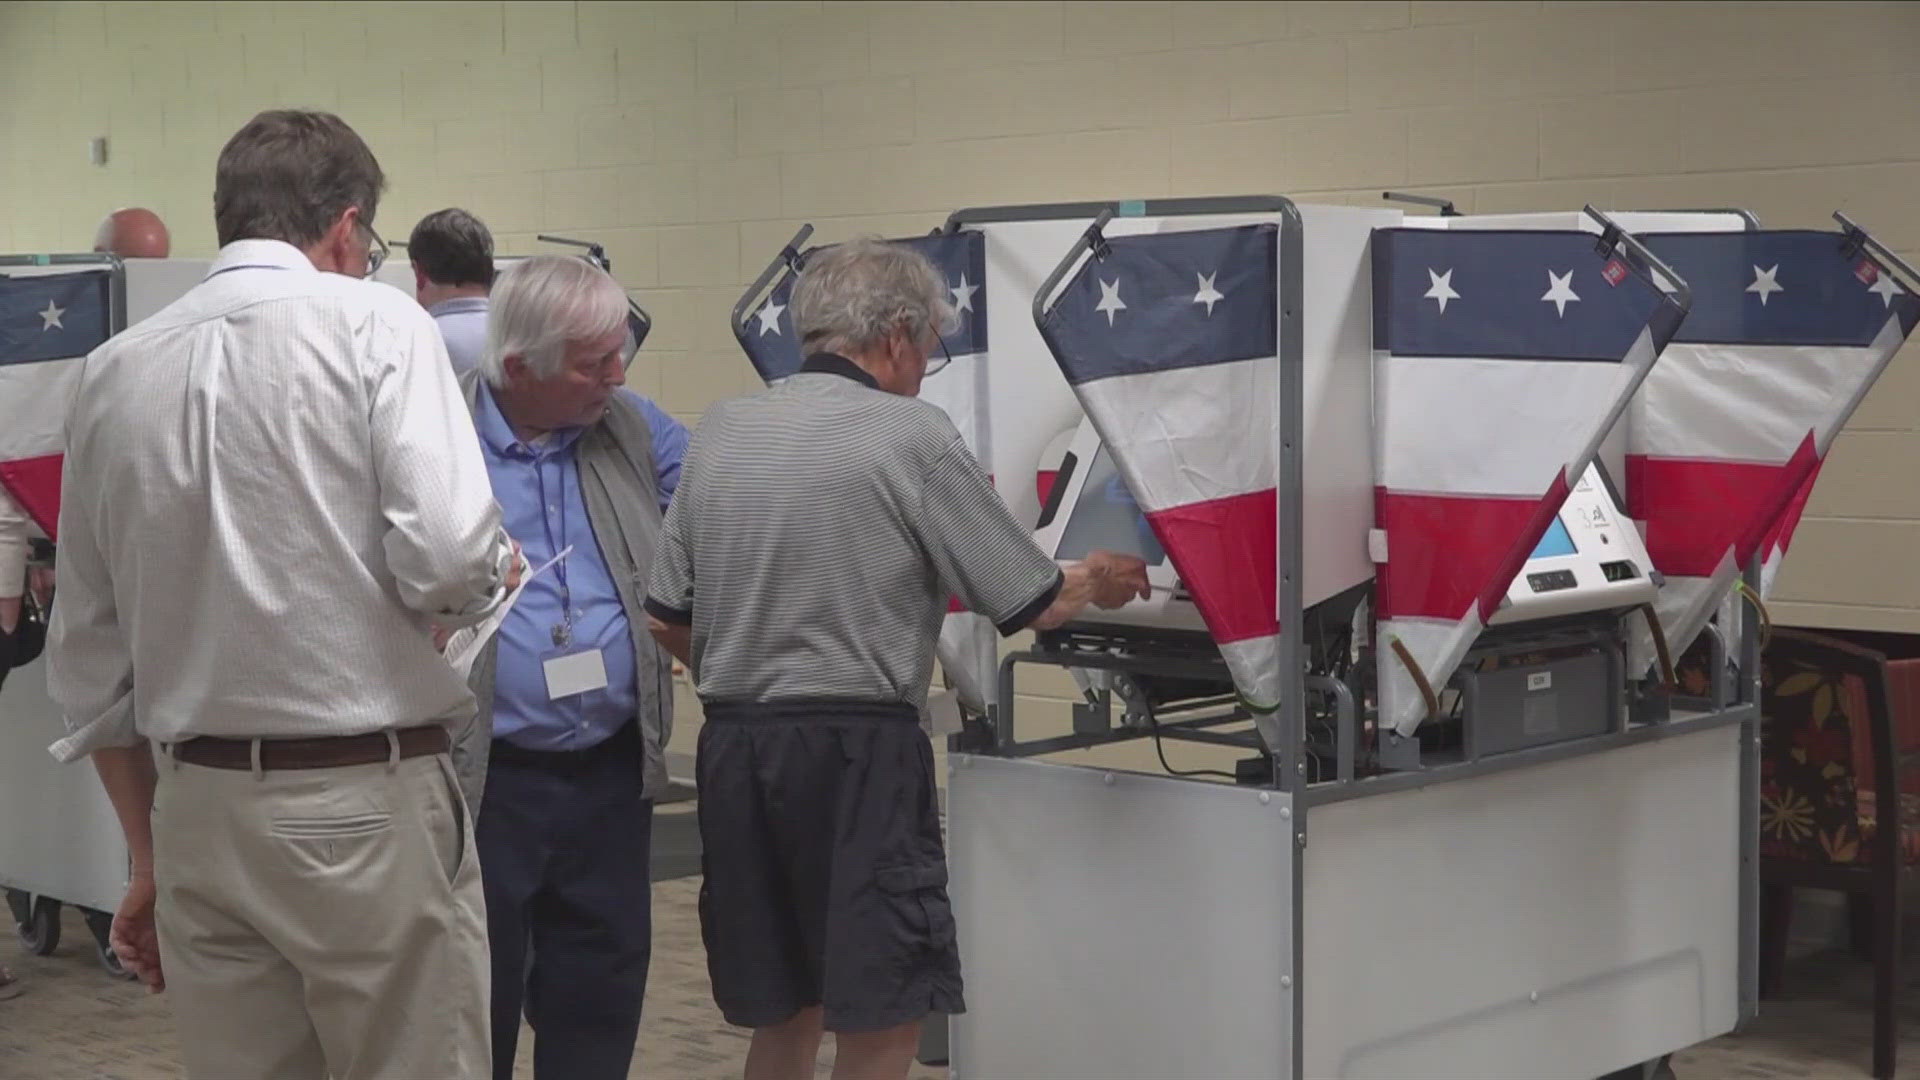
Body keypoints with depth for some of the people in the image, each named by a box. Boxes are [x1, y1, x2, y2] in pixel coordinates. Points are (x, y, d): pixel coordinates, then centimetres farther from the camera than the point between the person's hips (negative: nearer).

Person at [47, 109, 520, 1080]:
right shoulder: (374, 324, -6)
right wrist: (495, 575, 5)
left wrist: (150, 861, 23)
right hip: (366, 808, -5)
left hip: (197, 811, 6)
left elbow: (89, 661, 14)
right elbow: (449, 560, -19)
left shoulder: (115, 371, 10)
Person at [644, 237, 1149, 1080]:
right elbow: (1030, 602, -3)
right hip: (857, 754, -6)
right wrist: (1096, 582, 18)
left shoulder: (718, 434, 8)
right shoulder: (914, 439, -8)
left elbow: (667, 618, 11)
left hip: (733, 746, 6)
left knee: (781, 1011, 16)